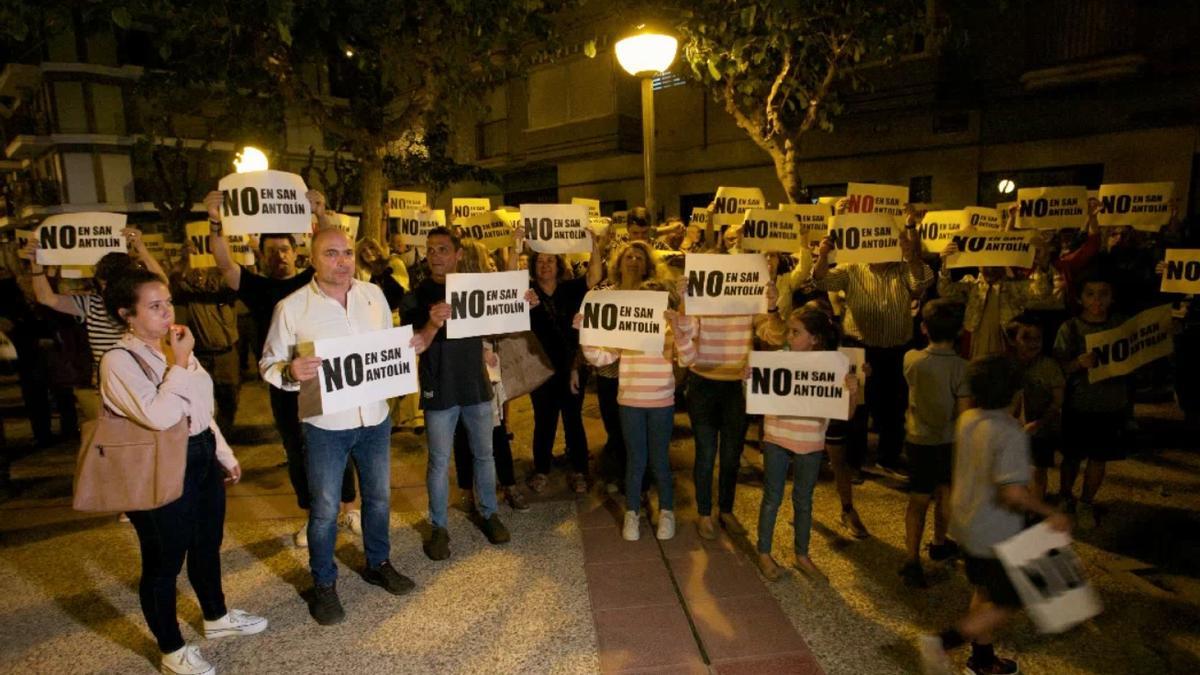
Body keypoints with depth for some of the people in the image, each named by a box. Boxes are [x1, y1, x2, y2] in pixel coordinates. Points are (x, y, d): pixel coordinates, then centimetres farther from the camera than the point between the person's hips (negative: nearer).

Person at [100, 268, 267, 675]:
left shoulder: (174, 348, 7)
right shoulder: (119, 361, -17)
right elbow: (158, 416, -29)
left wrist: (225, 455, 17)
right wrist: (180, 363, -23)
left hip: (202, 458, 8)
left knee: (207, 545, 22)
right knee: (164, 561, 10)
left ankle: (216, 618, 44)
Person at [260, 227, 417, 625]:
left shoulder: (374, 294, 1)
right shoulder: (291, 308, -10)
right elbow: (269, 364, -6)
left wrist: (409, 347, -8)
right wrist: (290, 373, -27)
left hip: (375, 417, 4)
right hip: (325, 426, -4)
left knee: (378, 497, 19)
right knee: (325, 510, 9)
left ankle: (378, 565, 42)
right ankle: (323, 585, 31)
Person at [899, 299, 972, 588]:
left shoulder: (911, 359, -13)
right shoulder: (962, 368, -20)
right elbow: (964, 415, -16)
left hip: (918, 439, 0)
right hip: (950, 442, 0)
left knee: (918, 499, 6)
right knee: (944, 493, 23)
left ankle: (913, 559, -3)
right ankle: (939, 543, 42)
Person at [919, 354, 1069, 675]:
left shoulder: (967, 419, -2)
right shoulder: (1011, 434, -26)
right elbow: (1014, 492, -32)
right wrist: (1051, 514, -17)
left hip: (966, 522, 8)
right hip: (996, 534, -8)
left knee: (984, 592, 23)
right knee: (1008, 603, 9)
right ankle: (943, 642, 3)